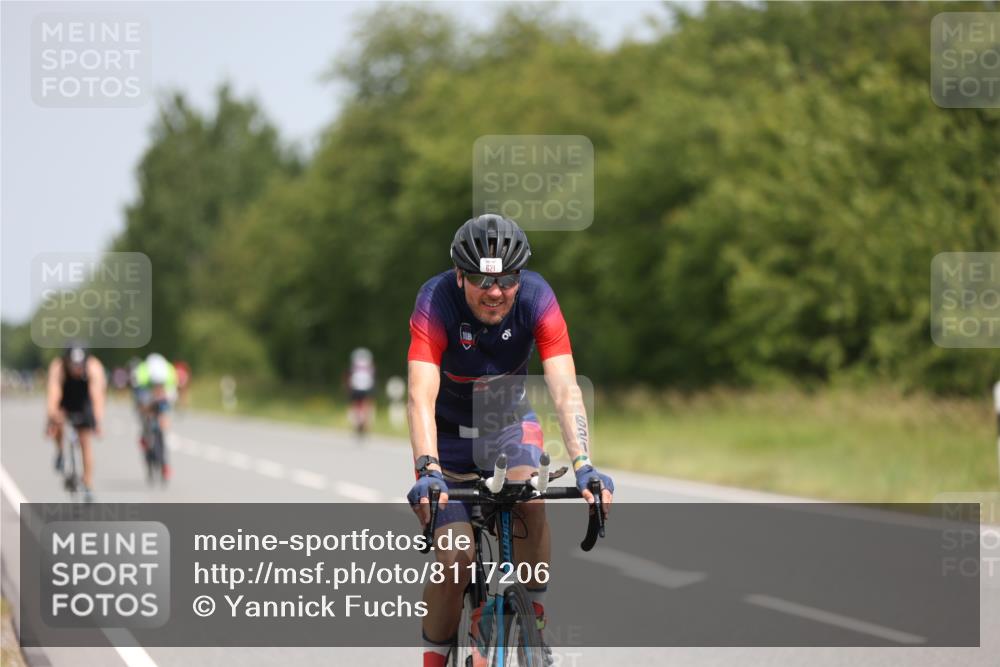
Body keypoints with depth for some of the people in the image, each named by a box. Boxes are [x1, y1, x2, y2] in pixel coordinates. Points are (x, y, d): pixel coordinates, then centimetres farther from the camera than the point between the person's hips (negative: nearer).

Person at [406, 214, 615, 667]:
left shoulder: (536, 299, -26)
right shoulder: (436, 302, -30)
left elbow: (565, 390, -32)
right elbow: (421, 397, -40)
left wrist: (584, 468, -46)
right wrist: (428, 473, -55)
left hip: (508, 420, 2)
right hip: (448, 430, -2)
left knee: (530, 498, -28)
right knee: (456, 558, -14)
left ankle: (534, 619, -8)